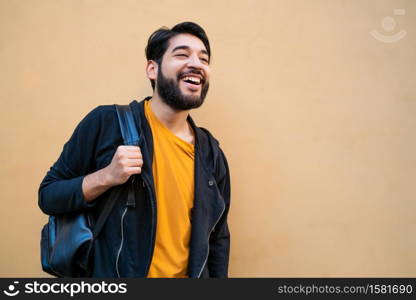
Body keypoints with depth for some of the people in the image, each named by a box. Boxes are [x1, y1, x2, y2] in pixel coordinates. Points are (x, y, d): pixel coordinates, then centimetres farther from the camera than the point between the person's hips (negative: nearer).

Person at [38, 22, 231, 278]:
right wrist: (105, 177, -24)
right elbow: (48, 196, -8)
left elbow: (218, 237, 5)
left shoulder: (211, 152, -4)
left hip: (190, 273, 4)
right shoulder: (106, 122, -15)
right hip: (112, 273, -3)